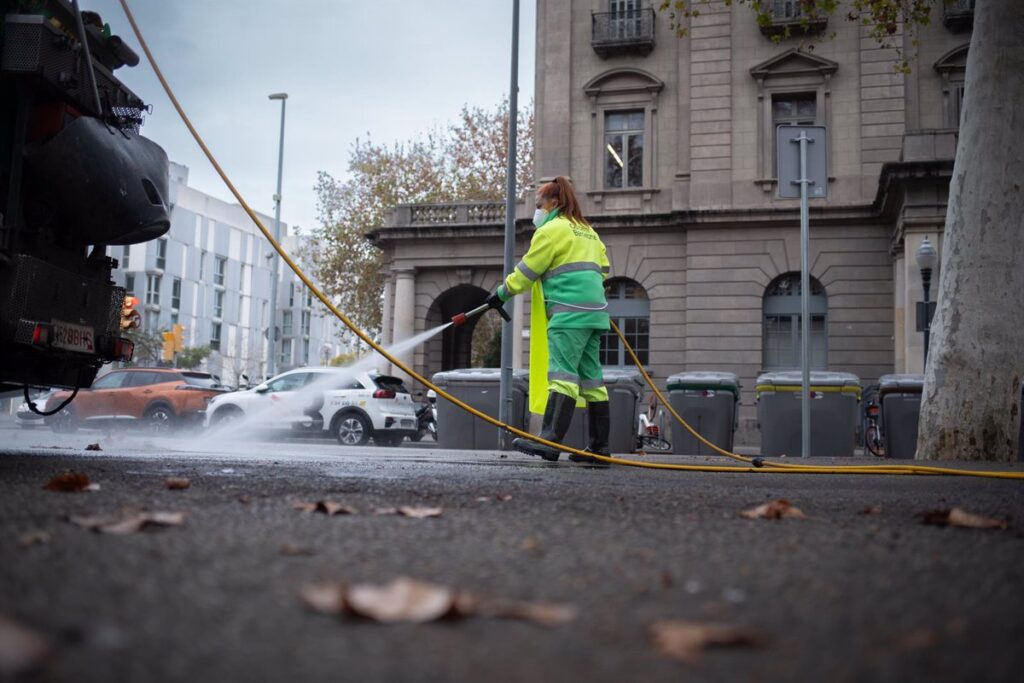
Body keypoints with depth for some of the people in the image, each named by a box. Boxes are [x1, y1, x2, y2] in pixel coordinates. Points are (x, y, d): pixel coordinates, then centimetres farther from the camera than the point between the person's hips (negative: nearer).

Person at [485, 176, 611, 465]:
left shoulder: (553, 229, -3)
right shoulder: (588, 231, 25)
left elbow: (527, 271, -2)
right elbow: (604, 269, 29)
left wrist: (501, 293, 8)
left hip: (569, 313, -9)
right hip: (594, 311, 9)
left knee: (562, 373, -17)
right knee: (591, 378, 8)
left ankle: (549, 441, -24)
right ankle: (599, 447, 8)